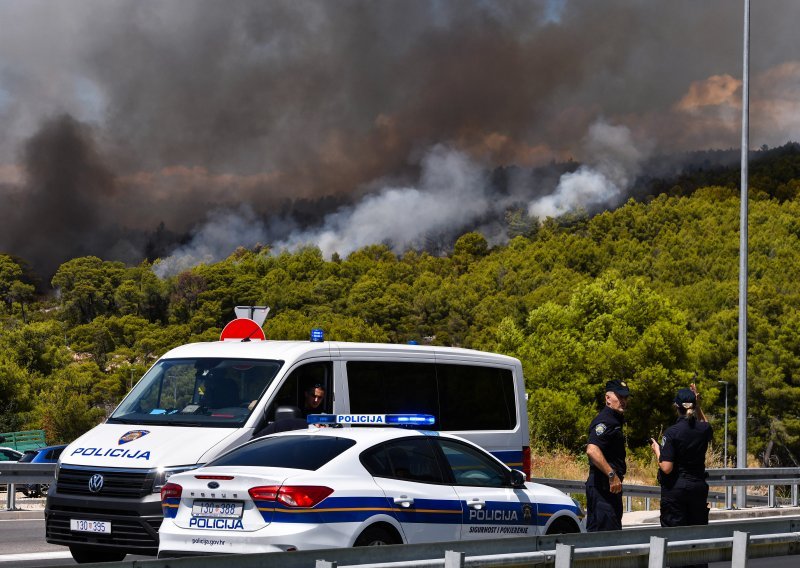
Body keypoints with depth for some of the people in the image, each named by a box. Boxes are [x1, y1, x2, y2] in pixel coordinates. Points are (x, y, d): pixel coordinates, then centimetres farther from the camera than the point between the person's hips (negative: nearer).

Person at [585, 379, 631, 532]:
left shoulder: (615, 420, 19)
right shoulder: (604, 421, -15)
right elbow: (592, 450, -30)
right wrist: (612, 475, -29)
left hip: (611, 485, 11)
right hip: (602, 486, -11)